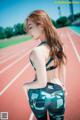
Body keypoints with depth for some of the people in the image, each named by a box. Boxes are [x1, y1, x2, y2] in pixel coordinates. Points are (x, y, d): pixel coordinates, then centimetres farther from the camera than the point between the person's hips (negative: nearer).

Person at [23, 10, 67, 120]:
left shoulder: (37, 52, -26)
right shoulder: (58, 44, -4)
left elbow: (41, 83, -23)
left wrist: (26, 86, -6)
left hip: (39, 96, -4)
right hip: (58, 93, 5)